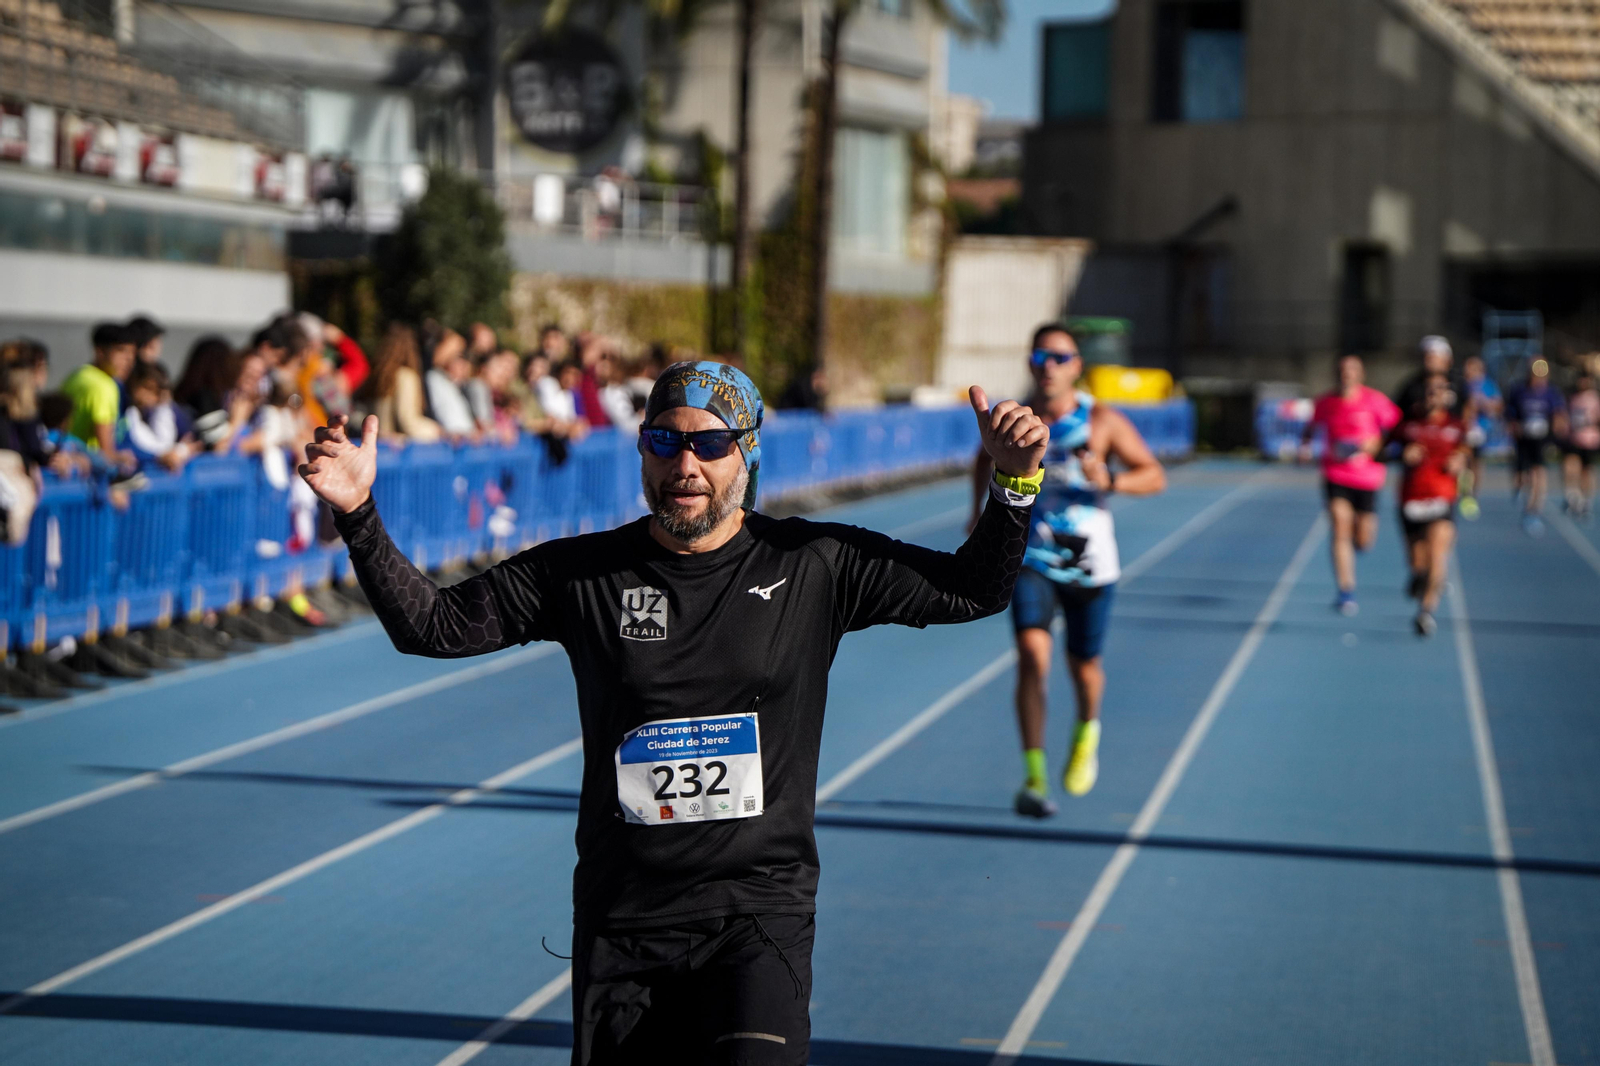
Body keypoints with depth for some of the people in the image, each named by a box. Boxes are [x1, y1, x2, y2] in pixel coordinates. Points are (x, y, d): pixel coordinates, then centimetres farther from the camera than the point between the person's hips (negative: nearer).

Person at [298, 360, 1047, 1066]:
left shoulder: (814, 567, 0)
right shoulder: (581, 575, 1)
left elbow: (972, 590, 5)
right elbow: (430, 625, 4)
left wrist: (1014, 486, -10)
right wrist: (358, 517, -7)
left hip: (759, 906, -2)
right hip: (620, 919, 2)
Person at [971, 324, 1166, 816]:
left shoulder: (1102, 421, -10)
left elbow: (1155, 476, -8)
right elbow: (986, 459, 20)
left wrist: (1109, 480, -26)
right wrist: (978, 512, 11)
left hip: (1089, 565, 0)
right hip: (1031, 559, 0)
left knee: (1083, 666, 12)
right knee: (1032, 656, -18)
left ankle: (1087, 730, 47)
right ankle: (1034, 776, -14)